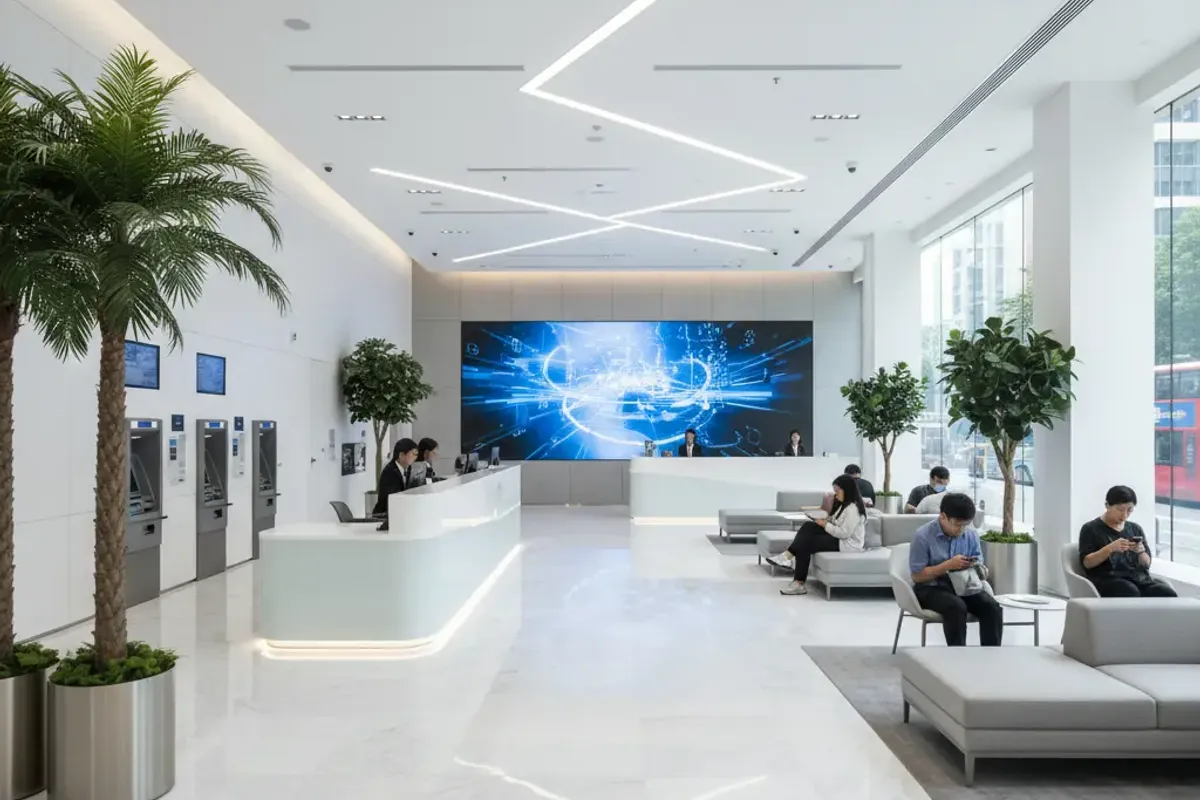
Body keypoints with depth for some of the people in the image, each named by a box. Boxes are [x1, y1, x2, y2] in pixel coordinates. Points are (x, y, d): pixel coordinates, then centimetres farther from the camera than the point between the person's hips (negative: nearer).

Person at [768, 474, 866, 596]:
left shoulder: (853, 508, -20)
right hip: (839, 537, 10)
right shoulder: (845, 504, 13)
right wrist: (825, 520, 0)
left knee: (806, 543, -17)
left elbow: (844, 533, -25)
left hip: (848, 544, -10)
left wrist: (825, 524, -15)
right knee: (808, 526, -5)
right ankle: (789, 556, -17)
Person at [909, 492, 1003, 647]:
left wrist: (980, 569, -13)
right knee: (956, 607, -34)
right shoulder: (923, 536, -16)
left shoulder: (971, 533, -1)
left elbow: (978, 562, 12)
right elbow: (917, 576, -14)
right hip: (931, 588, -5)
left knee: (992, 607, -22)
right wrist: (948, 565, -22)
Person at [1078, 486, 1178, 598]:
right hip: (1108, 579, -5)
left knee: (1168, 595, -25)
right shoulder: (1091, 529, 4)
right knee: (1131, 593, -37)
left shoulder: (1135, 528, 20)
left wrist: (1141, 552, -7)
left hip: (1138, 576, 5)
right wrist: (1110, 548, -18)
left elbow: (1146, 564, 16)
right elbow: (1087, 562, -4)